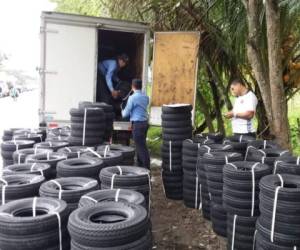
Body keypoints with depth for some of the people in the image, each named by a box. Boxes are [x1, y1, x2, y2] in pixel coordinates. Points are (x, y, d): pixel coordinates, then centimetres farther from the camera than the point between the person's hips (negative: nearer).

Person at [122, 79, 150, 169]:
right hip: (145, 122, 8)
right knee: (141, 145, 16)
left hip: (137, 124, -8)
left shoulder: (132, 98, -13)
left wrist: (122, 112, 16)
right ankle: (141, 165, 24)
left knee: (141, 147, -4)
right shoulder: (146, 97, 9)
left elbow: (126, 113, -7)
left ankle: (146, 168, -2)